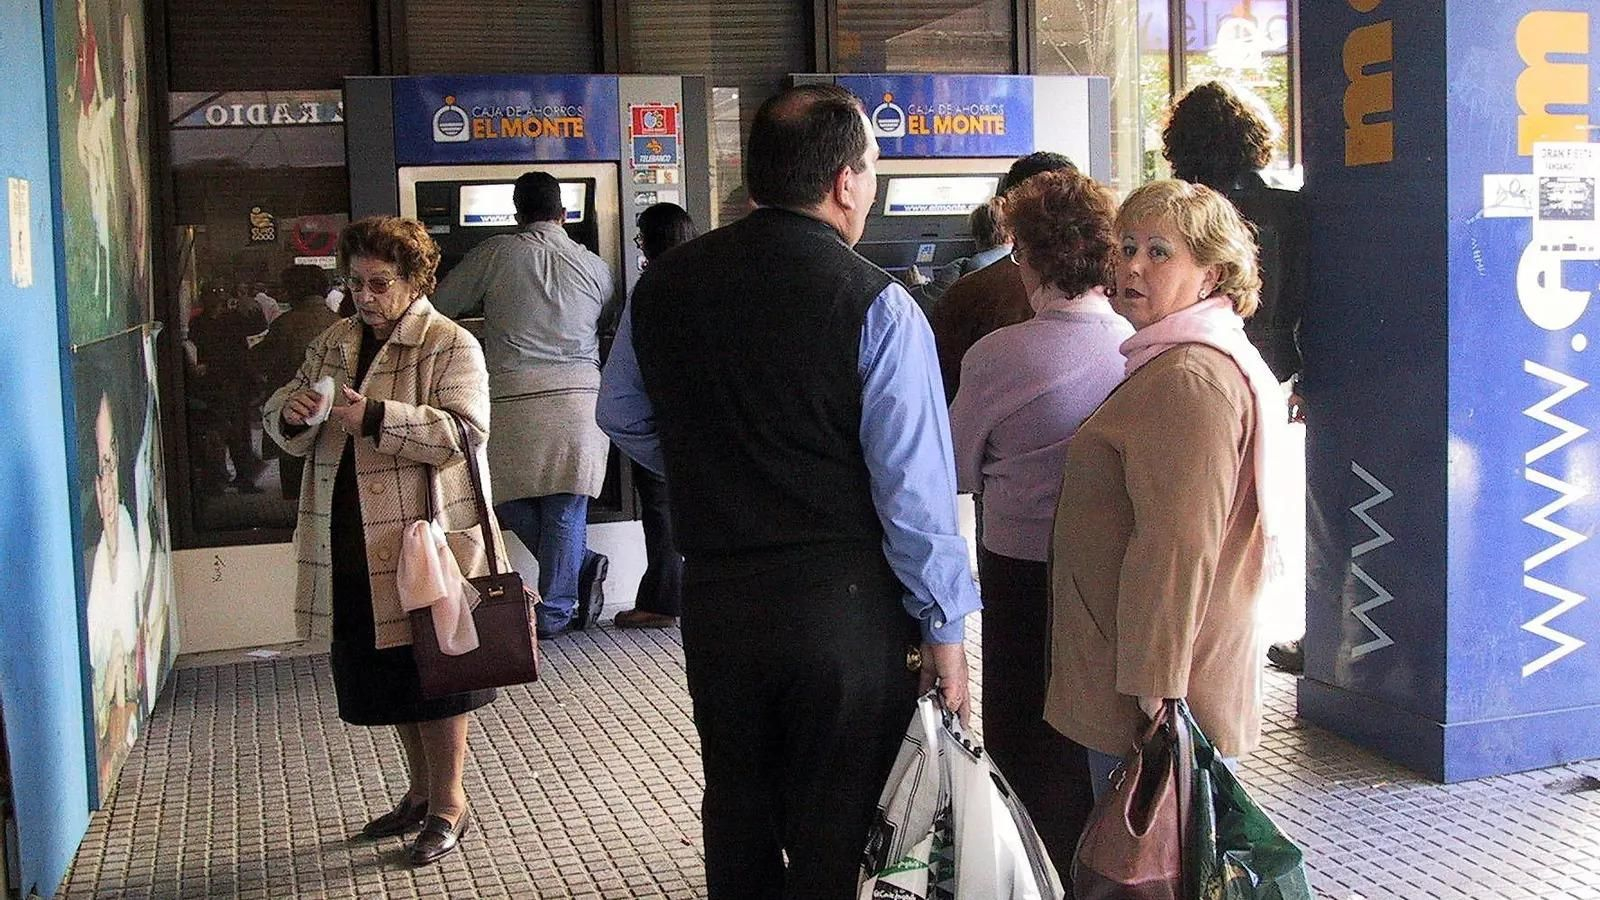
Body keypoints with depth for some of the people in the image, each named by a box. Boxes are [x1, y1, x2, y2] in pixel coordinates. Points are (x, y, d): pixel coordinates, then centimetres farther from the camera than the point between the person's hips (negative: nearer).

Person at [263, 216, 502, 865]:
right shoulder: (332, 345, 13)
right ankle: (422, 790, 32)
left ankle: (449, 803, 16)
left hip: (426, 539, -6)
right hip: (350, 549, 7)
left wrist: (374, 417, -27)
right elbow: (280, 418, 16)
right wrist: (291, 414, -9)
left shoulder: (451, 345, -6)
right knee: (383, 674, 16)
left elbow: (465, 431, -18)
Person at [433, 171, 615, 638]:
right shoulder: (596, 267, 10)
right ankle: (555, 612, 9)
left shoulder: (494, 254, 2)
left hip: (515, 401, -2)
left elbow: (439, 306, 8)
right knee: (566, 508, 7)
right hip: (581, 397, 3)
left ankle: (580, 566, 6)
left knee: (510, 497, 15)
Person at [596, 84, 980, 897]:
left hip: (714, 601, 5)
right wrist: (945, 630, -6)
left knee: (737, 824, 20)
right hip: (844, 608, -4)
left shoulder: (664, 285, 2)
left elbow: (624, 420, 17)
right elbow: (915, 489, -15)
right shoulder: (875, 305, -14)